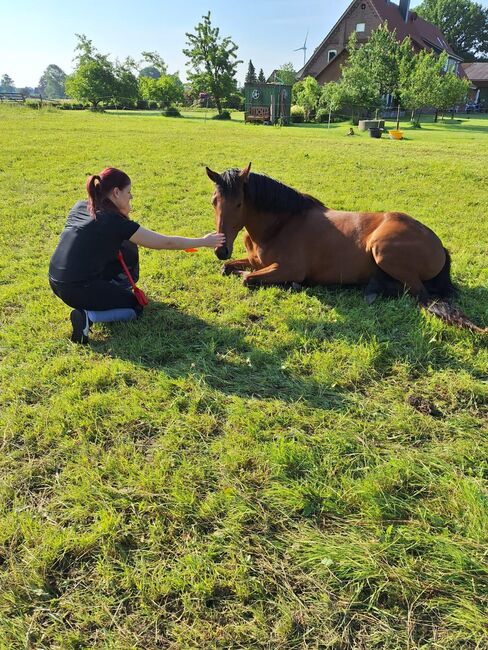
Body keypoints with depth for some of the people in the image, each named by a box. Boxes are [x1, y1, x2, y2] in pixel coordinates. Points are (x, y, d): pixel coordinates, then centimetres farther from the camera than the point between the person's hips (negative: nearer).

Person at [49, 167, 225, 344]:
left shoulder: (79, 207, 6)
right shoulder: (116, 223, -14)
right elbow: (166, 243, -9)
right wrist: (204, 241, 1)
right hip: (77, 290, -8)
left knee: (127, 249, 18)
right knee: (136, 307, 11)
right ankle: (88, 315, -7)